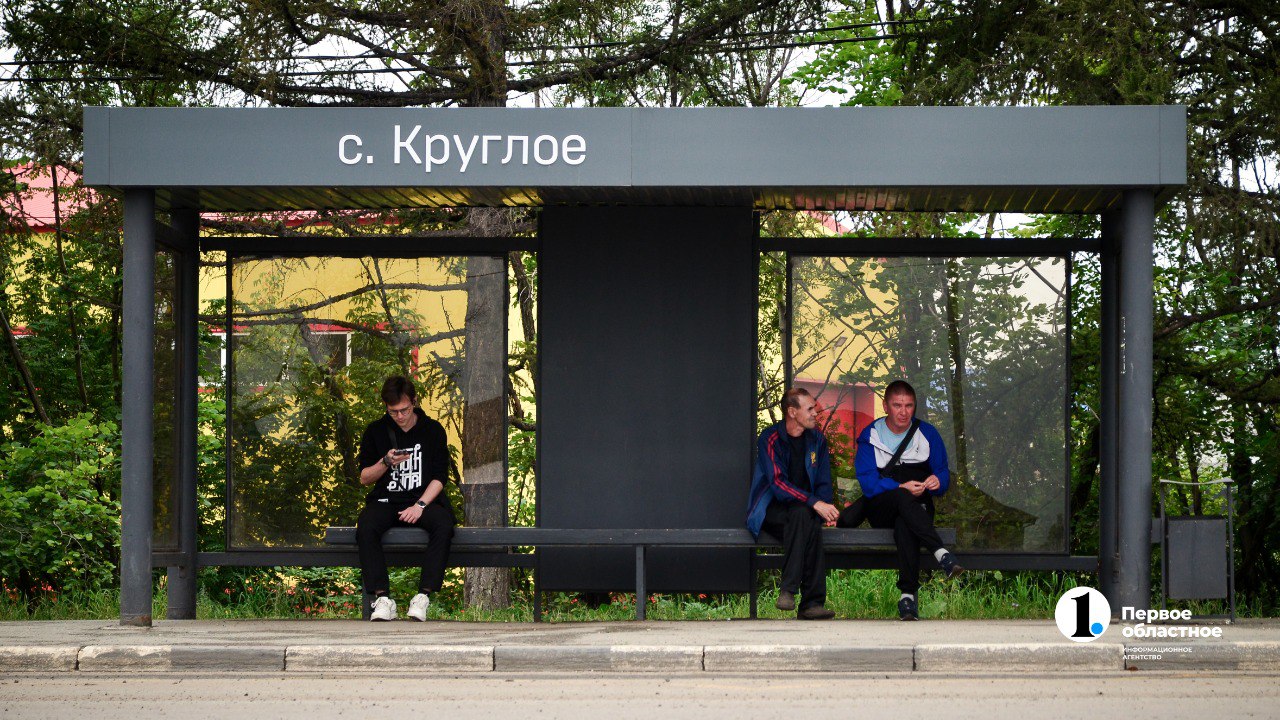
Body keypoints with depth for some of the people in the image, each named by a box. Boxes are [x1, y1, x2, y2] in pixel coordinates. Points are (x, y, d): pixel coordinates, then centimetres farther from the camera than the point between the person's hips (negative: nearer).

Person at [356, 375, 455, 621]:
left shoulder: (432, 430, 6)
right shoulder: (376, 431, 8)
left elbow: (439, 478, 1)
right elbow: (364, 478, 8)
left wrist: (420, 506, -15)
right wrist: (386, 462, -11)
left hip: (424, 499, -1)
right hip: (386, 500, 1)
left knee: (444, 525, -34)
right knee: (365, 528, -33)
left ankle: (423, 596, -33)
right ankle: (382, 598, -33)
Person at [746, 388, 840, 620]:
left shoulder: (816, 440, 10)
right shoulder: (770, 439, -8)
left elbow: (823, 483, 12)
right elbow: (777, 483, -20)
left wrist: (826, 509, -11)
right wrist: (814, 503, -31)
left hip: (804, 510, 4)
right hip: (770, 511, -4)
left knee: (811, 522, -33)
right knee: (803, 514, -36)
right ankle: (811, 602, -38)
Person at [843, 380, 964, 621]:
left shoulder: (927, 434, 9)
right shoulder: (870, 436, 3)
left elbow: (943, 474, 8)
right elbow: (868, 482, -8)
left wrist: (937, 481, -18)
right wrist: (901, 488, -24)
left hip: (918, 507, 1)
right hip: (880, 508, -1)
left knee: (904, 526, -38)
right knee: (902, 499, -38)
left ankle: (908, 595, -46)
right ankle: (941, 554, -53)